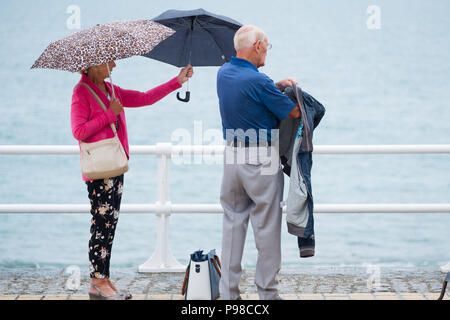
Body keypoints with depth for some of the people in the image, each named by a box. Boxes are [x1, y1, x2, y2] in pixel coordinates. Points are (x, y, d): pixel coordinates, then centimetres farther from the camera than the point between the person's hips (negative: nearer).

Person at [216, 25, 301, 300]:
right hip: (262, 162, -7)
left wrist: (278, 85, 12)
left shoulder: (224, 73, 5)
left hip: (232, 156, 7)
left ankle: (229, 291, 10)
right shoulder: (258, 81, -18)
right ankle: (267, 292, 9)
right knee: (267, 227, 3)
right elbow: (294, 113, -10)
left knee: (232, 223, 10)